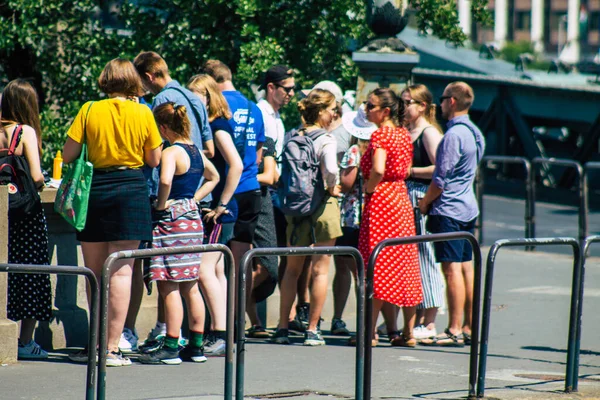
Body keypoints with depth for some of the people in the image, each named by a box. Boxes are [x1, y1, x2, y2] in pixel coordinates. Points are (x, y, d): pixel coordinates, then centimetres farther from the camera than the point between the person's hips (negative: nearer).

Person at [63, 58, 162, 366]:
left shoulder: (89, 111, -3)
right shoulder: (142, 113, -2)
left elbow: (67, 155, -3)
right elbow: (154, 160, 4)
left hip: (95, 191, 1)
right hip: (131, 190, -1)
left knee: (94, 274, 12)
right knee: (121, 271, -1)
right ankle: (112, 348, -4)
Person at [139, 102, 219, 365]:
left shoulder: (171, 153, -15)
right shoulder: (196, 151, 11)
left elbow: (165, 180, -35)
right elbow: (213, 177, 29)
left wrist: (161, 204, -18)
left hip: (171, 219, -9)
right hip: (193, 219, 9)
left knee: (169, 287, -5)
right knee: (190, 286, 12)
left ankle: (171, 348, -5)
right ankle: (196, 346, 16)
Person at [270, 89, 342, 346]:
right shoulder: (325, 139, -13)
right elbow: (331, 169, -28)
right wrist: (331, 188, -11)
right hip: (322, 206, -5)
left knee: (292, 269, 15)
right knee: (320, 270, 3)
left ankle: (283, 327, 14)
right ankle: (312, 330, 3)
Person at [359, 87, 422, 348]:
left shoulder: (380, 135, -12)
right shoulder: (404, 134, 11)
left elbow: (378, 170, -25)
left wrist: (368, 190, -9)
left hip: (380, 202, -8)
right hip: (402, 202, 8)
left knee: (376, 267, -4)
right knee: (405, 266, 9)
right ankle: (408, 333, 12)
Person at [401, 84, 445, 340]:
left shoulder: (429, 133, -8)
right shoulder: (404, 131, 15)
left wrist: (411, 171, -14)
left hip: (422, 199, -8)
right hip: (404, 199, 8)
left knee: (424, 258, -5)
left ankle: (429, 324, 0)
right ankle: (417, 320, 15)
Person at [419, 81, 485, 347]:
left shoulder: (453, 135, -16)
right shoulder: (475, 133, 12)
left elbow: (441, 179, -17)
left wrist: (424, 203, -2)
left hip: (448, 210, -9)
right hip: (467, 208, 9)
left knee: (452, 268, -8)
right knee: (466, 267, 10)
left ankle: (454, 330, -9)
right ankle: (469, 328, 12)